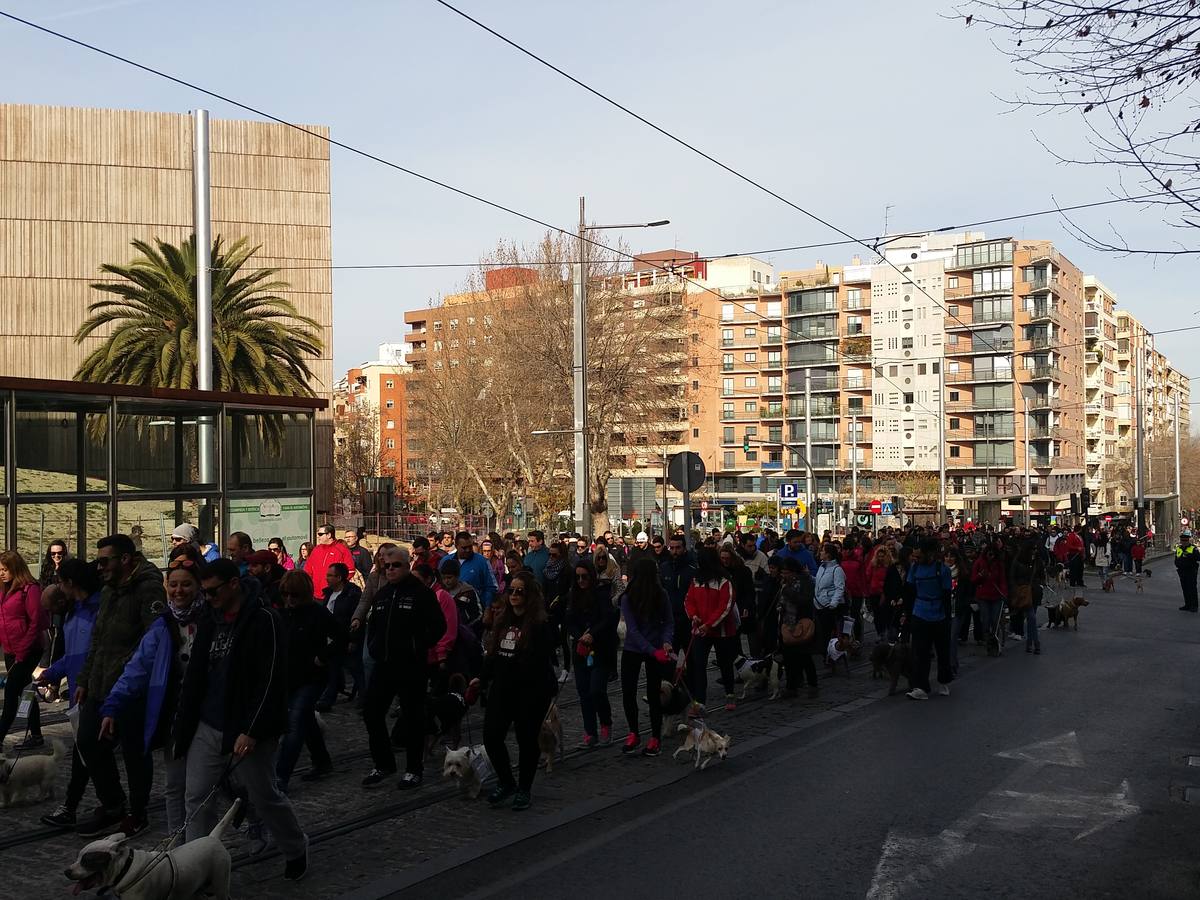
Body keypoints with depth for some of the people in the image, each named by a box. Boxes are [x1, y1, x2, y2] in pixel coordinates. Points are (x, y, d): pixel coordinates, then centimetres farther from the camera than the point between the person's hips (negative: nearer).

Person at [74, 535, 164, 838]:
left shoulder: (149, 589, -16)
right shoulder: (108, 591, 15)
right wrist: (85, 680, 19)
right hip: (100, 687, 9)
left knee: (134, 751, 4)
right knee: (89, 743, 13)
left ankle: (137, 815, 20)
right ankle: (112, 807, 29)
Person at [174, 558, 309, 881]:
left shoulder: (264, 621, -14)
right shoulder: (210, 622, 9)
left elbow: (270, 682, -18)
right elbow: (195, 676, 15)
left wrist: (251, 731, -22)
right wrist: (184, 723, 11)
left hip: (247, 732, -6)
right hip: (207, 728, 6)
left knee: (264, 796, 7)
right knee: (196, 798, 4)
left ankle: (296, 850, 31)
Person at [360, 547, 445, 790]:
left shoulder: (421, 593, -7)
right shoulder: (381, 594, 12)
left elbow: (438, 626, -9)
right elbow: (372, 624, 25)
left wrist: (418, 648, -9)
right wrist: (373, 647, 12)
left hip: (411, 668, -6)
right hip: (383, 665, 6)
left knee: (413, 719, 3)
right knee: (371, 714, 7)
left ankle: (414, 769, 16)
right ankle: (383, 764, 23)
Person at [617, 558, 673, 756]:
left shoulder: (661, 596, -10)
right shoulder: (627, 598, -13)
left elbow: (669, 622, -3)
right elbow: (632, 630, -17)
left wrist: (666, 641, -22)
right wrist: (654, 651, -24)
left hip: (656, 651, -1)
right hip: (632, 650, 1)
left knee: (653, 694, 3)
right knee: (627, 693, 4)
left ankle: (656, 738, 16)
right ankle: (633, 734, 22)